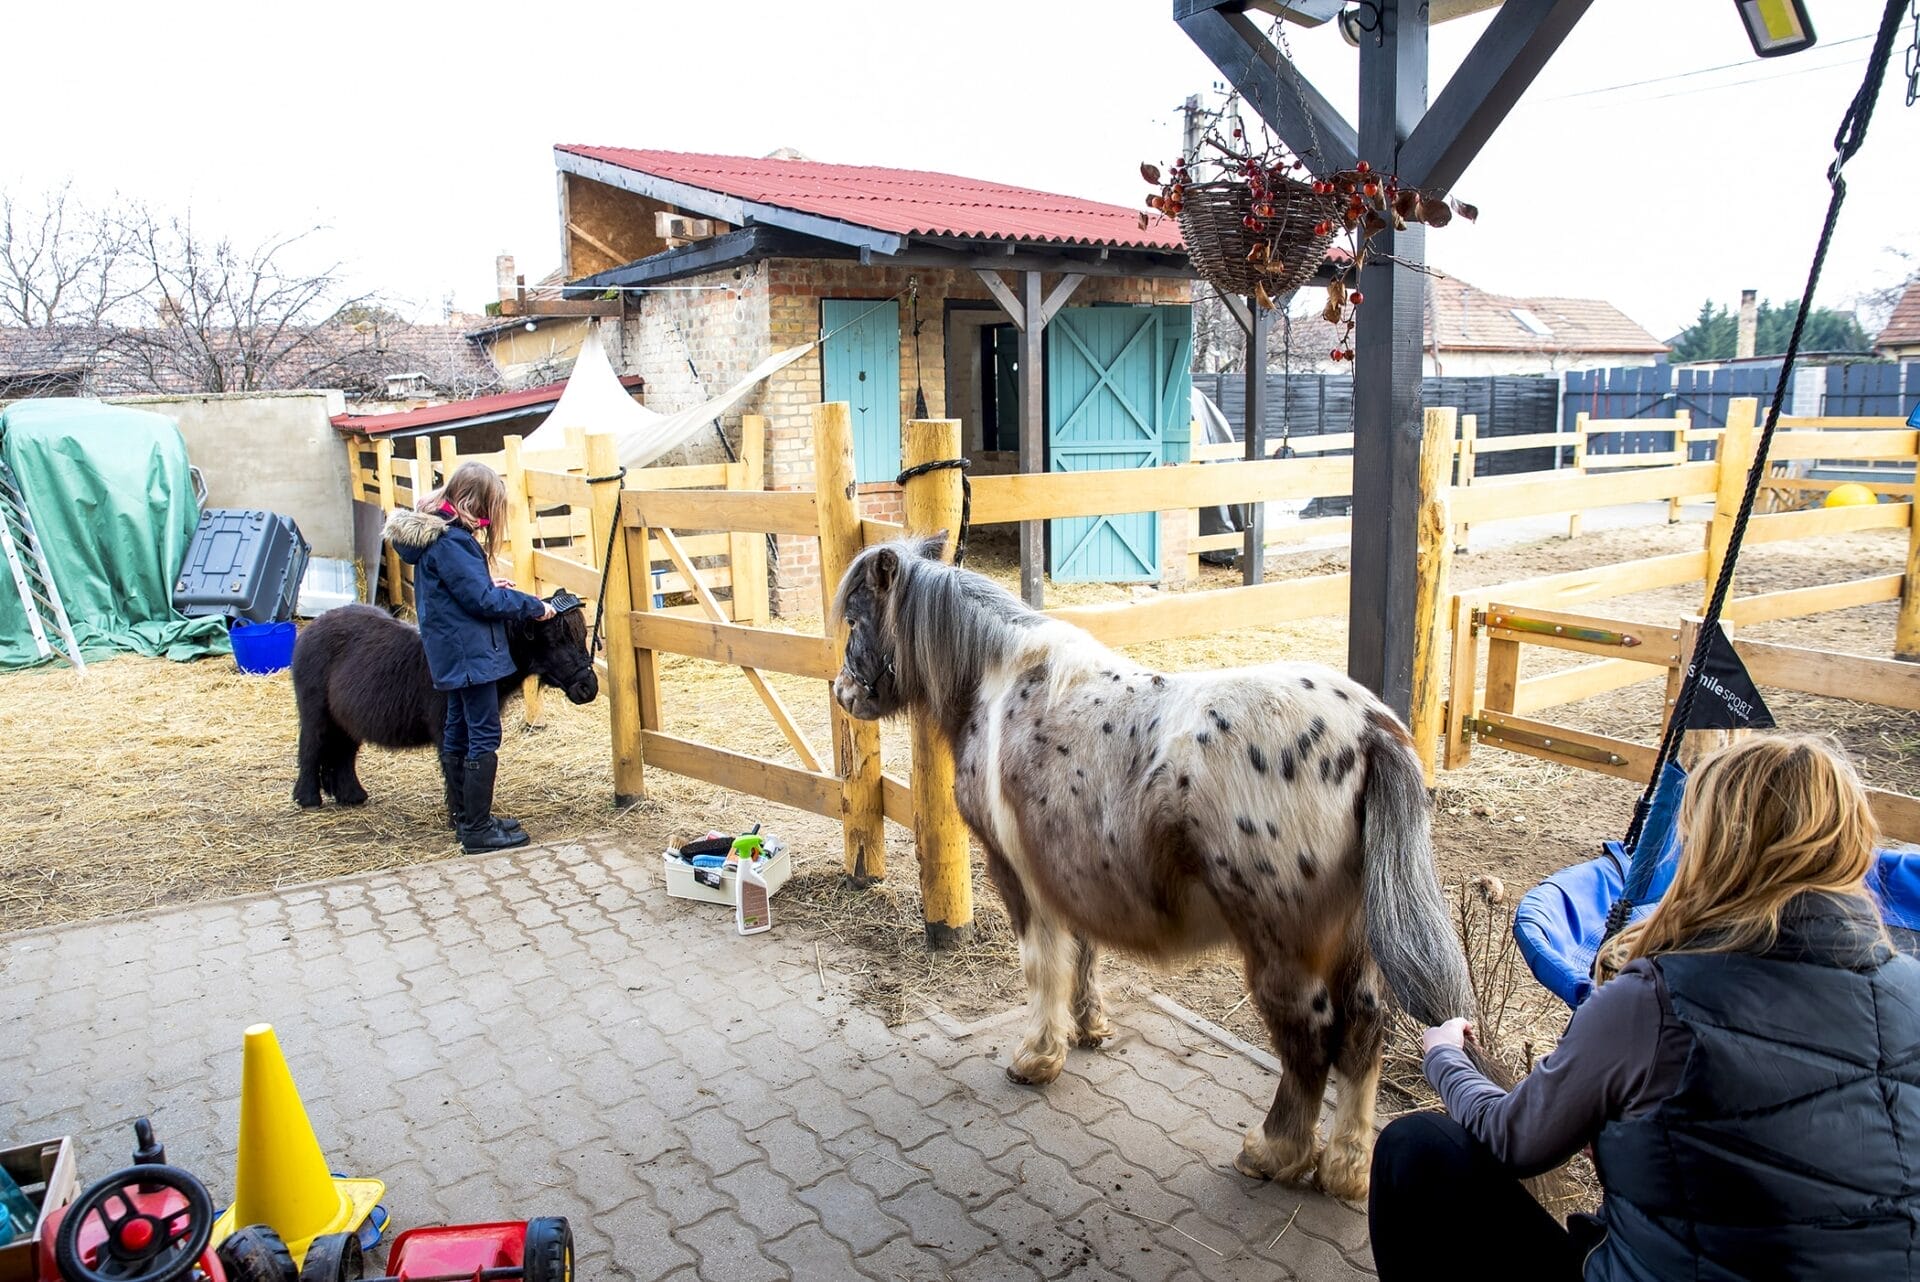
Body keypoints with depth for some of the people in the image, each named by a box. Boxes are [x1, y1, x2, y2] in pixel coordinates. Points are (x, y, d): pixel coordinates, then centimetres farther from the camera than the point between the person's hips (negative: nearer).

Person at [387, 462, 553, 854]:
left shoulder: (438, 532, 10)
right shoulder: (451, 542, -21)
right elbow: (483, 600, -20)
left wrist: (489, 585, 8)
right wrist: (534, 606, -11)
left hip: (453, 653, 11)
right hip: (471, 652, -11)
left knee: (459, 731, 17)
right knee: (485, 736, -6)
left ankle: (464, 815, 28)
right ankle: (477, 829, -2)